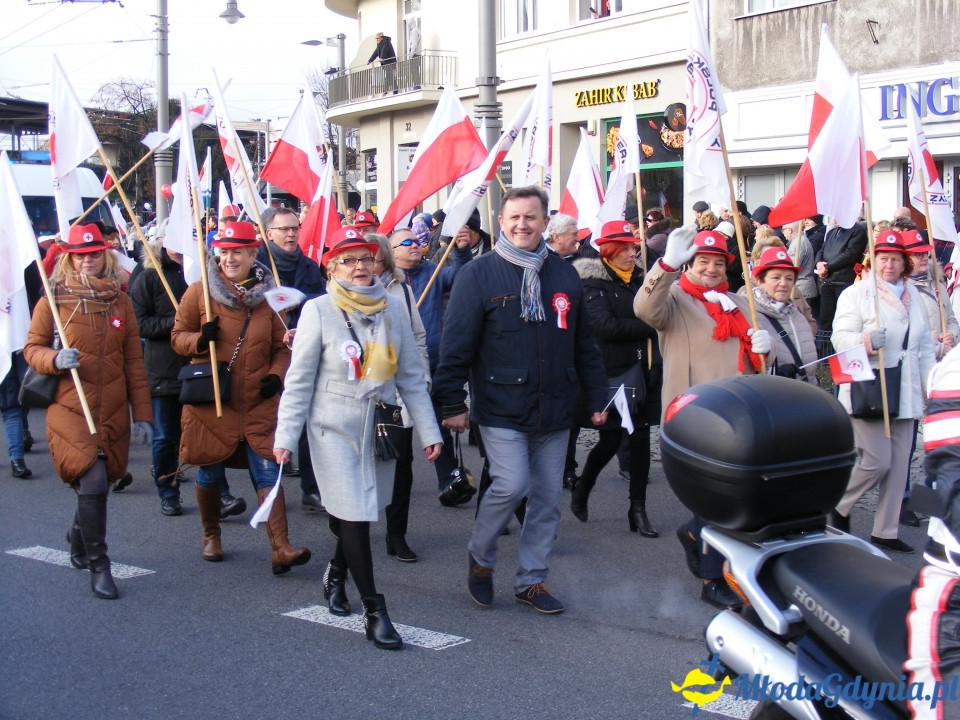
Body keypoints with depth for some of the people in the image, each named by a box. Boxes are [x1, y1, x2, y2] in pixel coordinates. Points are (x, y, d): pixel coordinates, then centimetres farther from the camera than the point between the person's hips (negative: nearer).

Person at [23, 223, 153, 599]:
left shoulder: (120, 302, 9)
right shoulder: (54, 300, 0)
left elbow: (134, 362, 9)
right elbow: (32, 349, 4)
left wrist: (142, 413, 6)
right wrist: (55, 359, -19)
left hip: (113, 412, 3)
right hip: (71, 409, -3)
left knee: (94, 483, 12)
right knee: (93, 479, -18)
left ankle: (79, 545, 41)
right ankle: (97, 566, -5)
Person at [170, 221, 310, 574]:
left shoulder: (267, 294, 5)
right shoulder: (199, 292, 0)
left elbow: (281, 347, 12)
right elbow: (178, 337, 4)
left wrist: (275, 375, -6)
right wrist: (200, 338, -18)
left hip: (258, 403, 1)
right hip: (211, 399, -1)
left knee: (268, 472, -6)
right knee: (210, 473, 10)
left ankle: (280, 549, -9)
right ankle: (211, 537, 33)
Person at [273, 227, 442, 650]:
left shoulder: (393, 307, 2)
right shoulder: (318, 310, -7)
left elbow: (411, 373, 6)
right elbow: (299, 379, -3)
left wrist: (427, 430, 5)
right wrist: (285, 435, -6)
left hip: (381, 425, 4)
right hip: (334, 427, -3)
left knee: (362, 511, 13)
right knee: (355, 515, -7)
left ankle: (336, 574, 41)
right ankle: (374, 611, 1)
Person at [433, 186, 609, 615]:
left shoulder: (564, 274, 9)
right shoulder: (480, 274, -5)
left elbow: (584, 344, 14)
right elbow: (456, 342, -7)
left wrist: (597, 399, 12)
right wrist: (452, 403, -11)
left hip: (554, 410, 5)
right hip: (501, 409, -5)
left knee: (548, 498, 8)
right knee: (511, 485, -15)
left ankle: (532, 580, 22)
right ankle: (480, 555, 12)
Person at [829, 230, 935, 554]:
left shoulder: (913, 296, 16)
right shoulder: (855, 294, -4)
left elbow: (925, 346, 20)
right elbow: (840, 338, -14)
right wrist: (867, 340, -34)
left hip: (905, 394, 6)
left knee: (899, 464, 6)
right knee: (877, 460, -11)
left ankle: (885, 531, 15)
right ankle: (839, 504, 13)